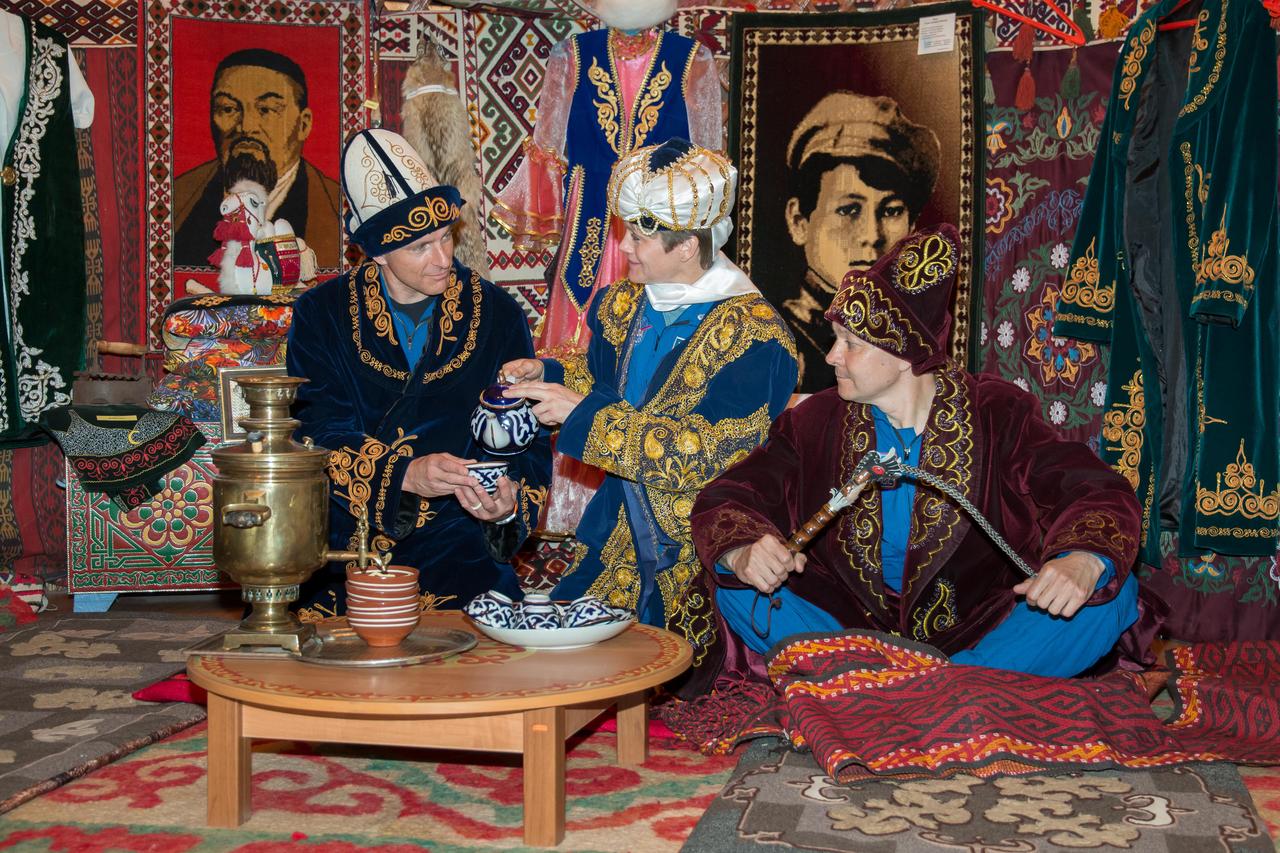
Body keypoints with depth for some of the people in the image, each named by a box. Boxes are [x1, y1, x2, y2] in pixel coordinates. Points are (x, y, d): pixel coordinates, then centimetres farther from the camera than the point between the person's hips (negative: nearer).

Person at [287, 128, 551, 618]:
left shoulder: (497, 315, 7)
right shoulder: (322, 315, 5)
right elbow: (317, 436, -5)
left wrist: (510, 505, -15)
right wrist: (404, 473, -22)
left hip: (457, 555, 1)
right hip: (342, 554, 0)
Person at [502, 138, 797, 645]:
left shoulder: (751, 334, -18)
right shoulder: (625, 304, 5)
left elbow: (708, 455, -25)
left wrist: (585, 413, -24)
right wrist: (549, 374, 3)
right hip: (621, 543, 7)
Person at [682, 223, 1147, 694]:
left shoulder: (998, 415, -5)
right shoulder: (815, 422, -1)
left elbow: (1102, 495, -13)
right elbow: (724, 501, -7)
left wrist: (1084, 560, -37)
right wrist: (742, 551, -32)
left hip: (979, 633, -1)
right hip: (850, 626, 1)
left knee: (1111, 595, -23)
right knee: (736, 586, -19)